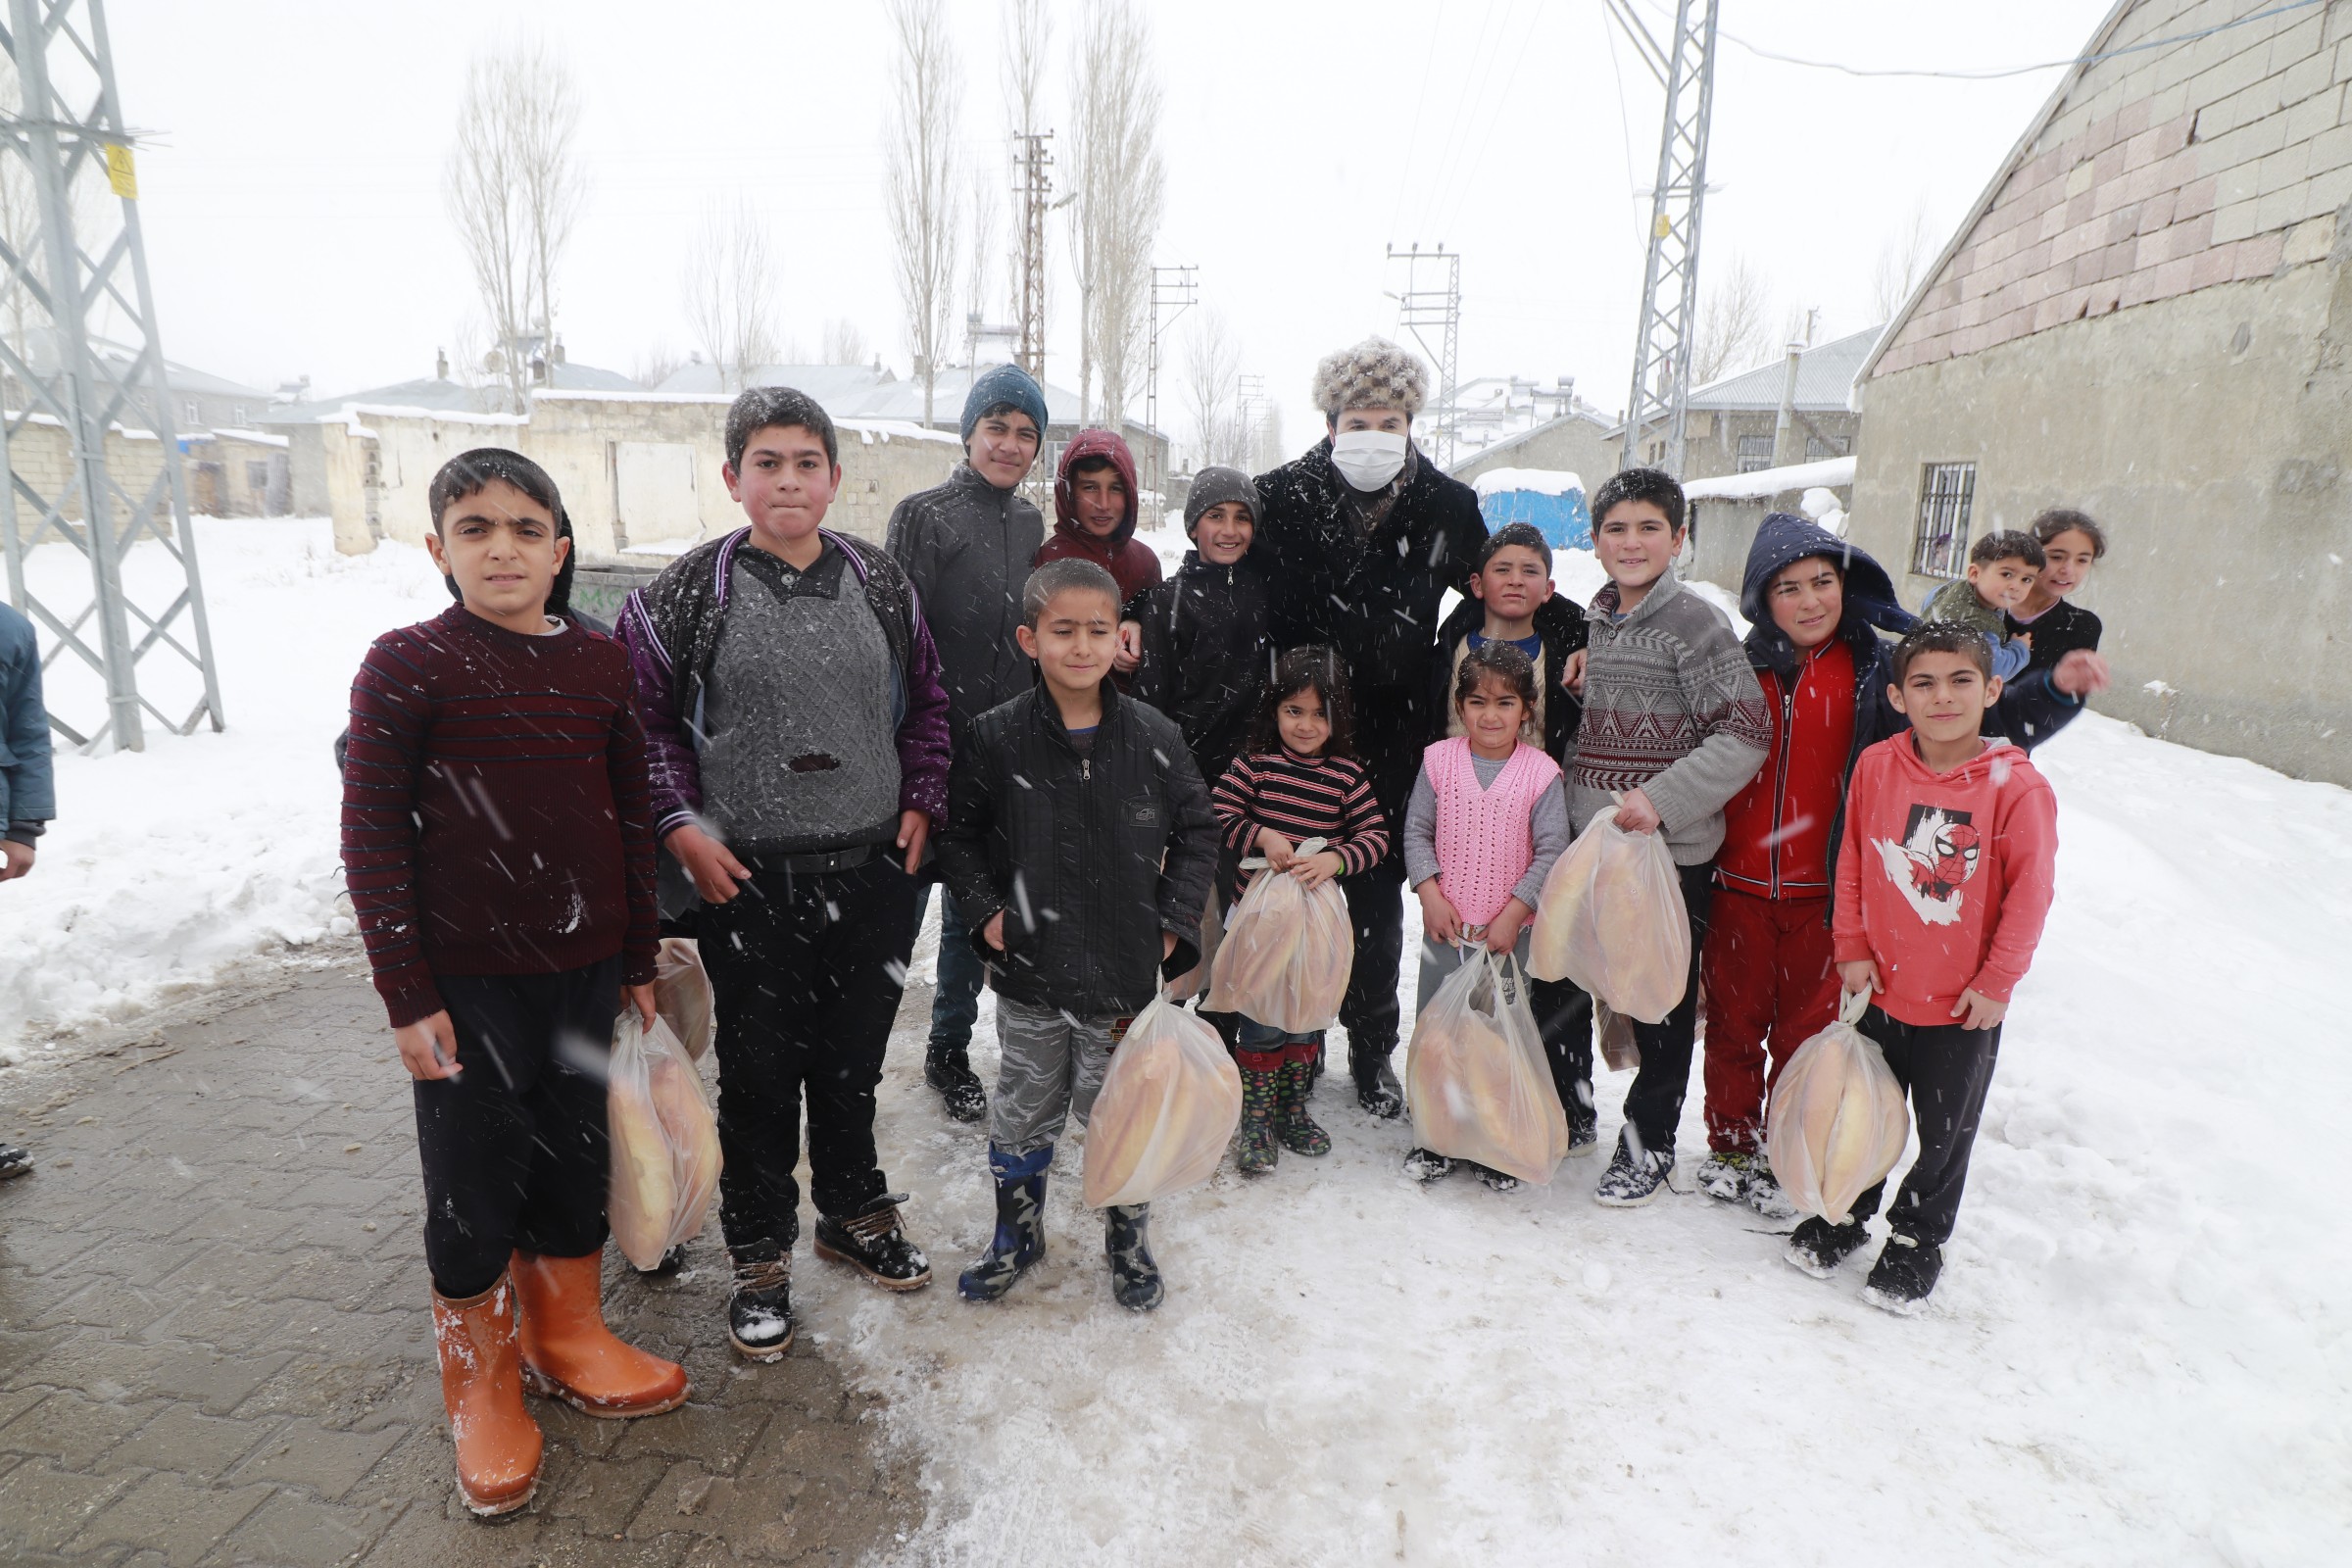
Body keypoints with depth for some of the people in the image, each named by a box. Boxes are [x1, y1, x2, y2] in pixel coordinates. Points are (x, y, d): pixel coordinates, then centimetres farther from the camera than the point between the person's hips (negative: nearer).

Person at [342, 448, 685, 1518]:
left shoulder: (600, 664, 3)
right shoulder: (407, 665, -8)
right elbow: (371, 835, -8)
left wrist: (639, 964, 10)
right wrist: (406, 996, -10)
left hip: (584, 969, 4)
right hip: (466, 982, -4)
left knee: (576, 1160, 16)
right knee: (474, 1185, 8)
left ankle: (568, 1339, 38)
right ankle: (481, 1388, 30)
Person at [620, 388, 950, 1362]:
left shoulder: (881, 584, 5)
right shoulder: (688, 591, -4)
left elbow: (926, 702, 14)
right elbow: (642, 719, 1)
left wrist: (919, 803, 4)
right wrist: (681, 825, -9)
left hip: (873, 871, 3)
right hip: (748, 880, -3)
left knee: (854, 1056, 17)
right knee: (760, 1071, 9)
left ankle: (855, 1215, 40)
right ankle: (760, 1256, 29)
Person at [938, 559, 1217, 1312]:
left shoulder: (1154, 737, -5)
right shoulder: (995, 738, -7)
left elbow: (1197, 833, 5)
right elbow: (959, 835, 4)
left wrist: (1174, 922, -1)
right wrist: (985, 912, -7)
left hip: (1126, 971, 0)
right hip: (1029, 973, 0)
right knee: (1024, 1111, 16)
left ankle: (1129, 1239, 37)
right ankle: (1017, 1233, 39)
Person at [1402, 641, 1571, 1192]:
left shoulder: (1541, 772, -8)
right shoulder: (1439, 760, -3)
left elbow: (1551, 852, -8)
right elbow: (1416, 831, 2)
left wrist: (1512, 913, -14)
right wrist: (1430, 894, -10)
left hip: (1510, 932, -2)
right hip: (1445, 926, 2)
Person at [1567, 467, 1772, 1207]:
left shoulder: (1695, 621, -10)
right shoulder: (1596, 621, 9)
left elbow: (1747, 733, -15)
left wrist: (1662, 798, -21)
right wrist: (1580, 813, 10)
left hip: (1672, 850, -6)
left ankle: (1649, 1142, 22)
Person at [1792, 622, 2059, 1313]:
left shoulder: (2018, 786, -16)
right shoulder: (1876, 765, -8)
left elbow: (2030, 892, -11)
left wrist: (1997, 981, -9)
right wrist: (1852, 948, -1)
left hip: (1964, 1007, -2)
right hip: (1884, 989, 2)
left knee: (1945, 1133, 16)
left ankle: (1916, 1241, 37)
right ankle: (1845, 1213, 41)